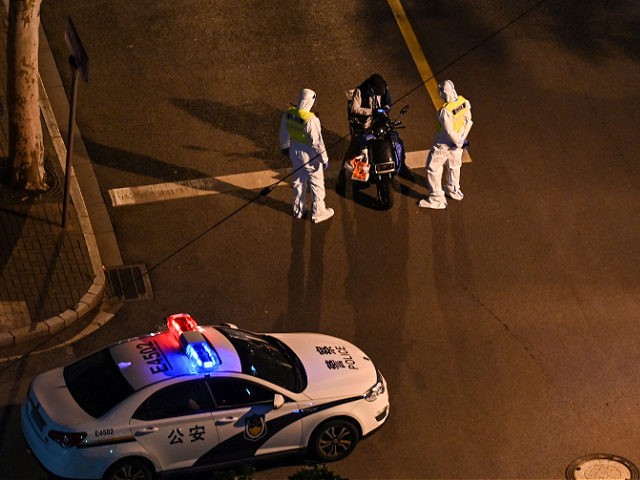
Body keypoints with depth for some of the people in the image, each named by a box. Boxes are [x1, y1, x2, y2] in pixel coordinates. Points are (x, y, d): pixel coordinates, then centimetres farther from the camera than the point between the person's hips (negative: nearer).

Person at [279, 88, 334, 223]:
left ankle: (298, 210, 38)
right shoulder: (311, 120, -31)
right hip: (310, 156, -7)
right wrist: (324, 159, -11)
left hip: (295, 153, 7)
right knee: (316, 184, 13)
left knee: (298, 181, 24)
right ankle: (318, 213, 25)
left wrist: (285, 146, 25)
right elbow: (317, 142, -24)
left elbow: (284, 133, 6)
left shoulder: (288, 114, -10)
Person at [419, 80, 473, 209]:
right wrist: (462, 139, 6)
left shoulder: (445, 111, -34)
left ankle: (437, 199, 17)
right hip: (458, 141, 7)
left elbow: (450, 132, -27)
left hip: (444, 145, -7)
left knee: (433, 169, 10)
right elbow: (468, 122, -1)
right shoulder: (464, 102, -14)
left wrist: (459, 142, -10)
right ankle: (454, 191, 49)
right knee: (453, 165, 28)